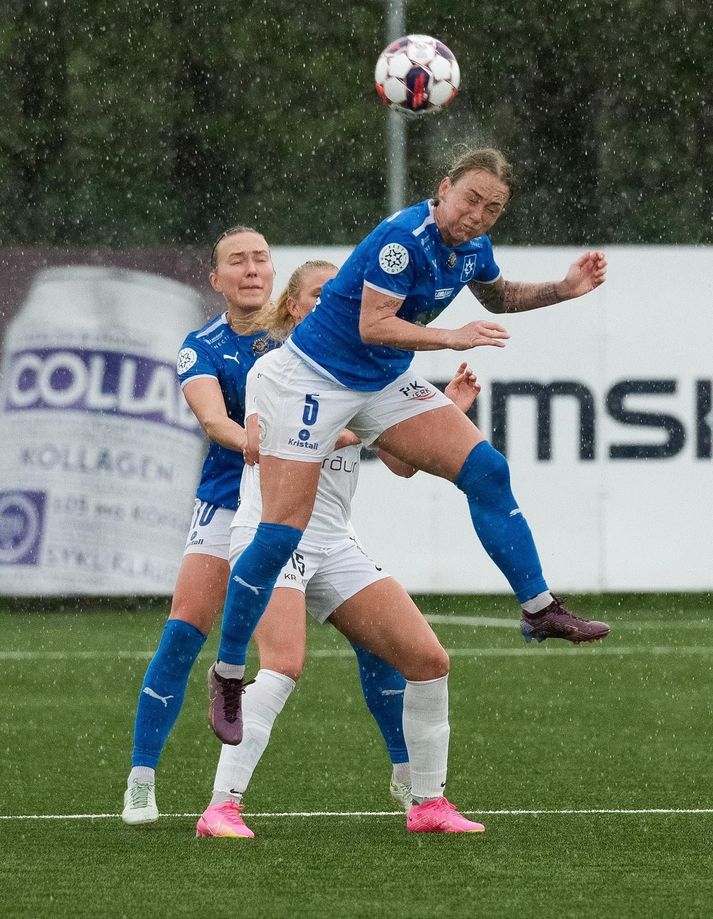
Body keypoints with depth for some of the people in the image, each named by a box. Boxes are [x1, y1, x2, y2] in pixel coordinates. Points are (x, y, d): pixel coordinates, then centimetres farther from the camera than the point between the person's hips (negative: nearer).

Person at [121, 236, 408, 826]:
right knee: (183, 634, -15)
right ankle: (141, 781, -5)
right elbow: (213, 419, -24)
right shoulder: (202, 348, -6)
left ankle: (407, 774, 9)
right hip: (229, 506, -1)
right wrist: (259, 447, -43)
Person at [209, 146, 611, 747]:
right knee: (281, 534, -11)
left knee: (486, 470, -4)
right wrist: (453, 338, -31)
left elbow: (498, 297, 24)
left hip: (386, 384, 8)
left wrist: (564, 289, 10)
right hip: (313, 378, -8)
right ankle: (226, 678, 0)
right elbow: (373, 324, -28)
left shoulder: (472, 247, 1)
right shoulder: (405, 238, -25)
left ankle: (540, 610, 5)